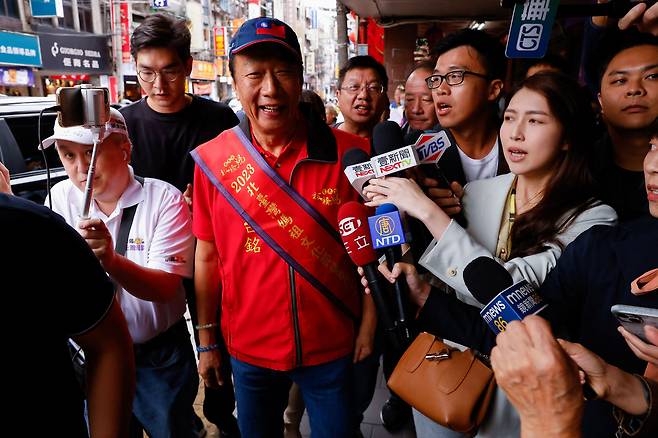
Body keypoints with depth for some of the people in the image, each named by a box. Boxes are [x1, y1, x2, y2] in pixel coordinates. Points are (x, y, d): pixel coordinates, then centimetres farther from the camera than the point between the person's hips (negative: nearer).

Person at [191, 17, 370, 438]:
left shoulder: (350, 153, -13)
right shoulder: (211, 160, -9)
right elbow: (208, 256, -1)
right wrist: (207, 341, 4)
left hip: (333, 347, -1)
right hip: (249, 348, 2)